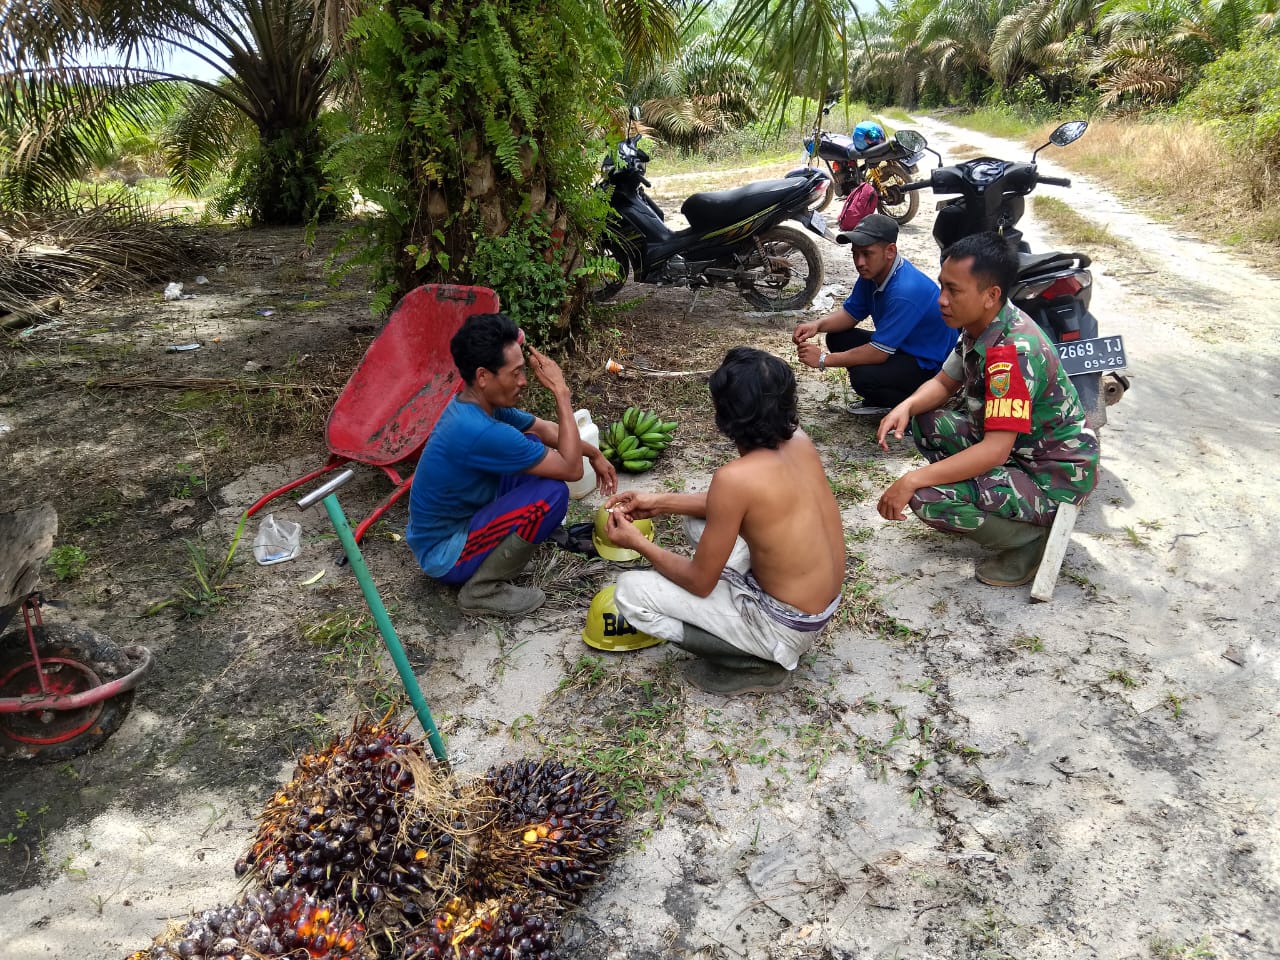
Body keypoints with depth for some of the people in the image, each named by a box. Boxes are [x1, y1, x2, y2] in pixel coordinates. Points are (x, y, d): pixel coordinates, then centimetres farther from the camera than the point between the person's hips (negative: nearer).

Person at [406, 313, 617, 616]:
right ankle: (481, 590, -9)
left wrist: (594, 454, 14)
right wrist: (561, 392, -22)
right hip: (444, 554, -9)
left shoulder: (476, 405, -5)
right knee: (552, 493, -25)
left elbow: (545, 429, 14)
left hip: (456, 522, 9)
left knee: (533, 446, 8)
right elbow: (571, 469, -24)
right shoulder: (479, 432, -33)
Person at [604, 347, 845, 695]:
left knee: (630, 592, -4)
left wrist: (638, 543, -2)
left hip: (786, 626, -8)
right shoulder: (799, 441, -5)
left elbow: (699, 583, -17)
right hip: (825, 603, 8)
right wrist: (659, 502, 10)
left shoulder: (734, 477, -28)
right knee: (698, 520, 19)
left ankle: (755, 662, 1)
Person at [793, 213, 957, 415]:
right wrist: (817, 325, -13)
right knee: (837, 338, 0)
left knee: (863, 377, -32)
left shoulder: (905, 291, -33)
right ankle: (879, 400, 11)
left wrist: (824, 359, -23)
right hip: (902, 346, 9)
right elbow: (850, 313, 8)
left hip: (931, 366, -9)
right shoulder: (872, 272, -5)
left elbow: (878, 352, -30)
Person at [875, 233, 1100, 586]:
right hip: (1019, 448, 9)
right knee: (924, 421, 7)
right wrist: (906, 407, -13)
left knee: (927, 498, -25)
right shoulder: (982, 325, -3)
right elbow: (944, 382, 9)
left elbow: (995, 450, -35)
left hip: (1055, 477, -9)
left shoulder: (1012, 350, -31)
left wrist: (911, 480, -36)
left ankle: (1031, 537, -2)